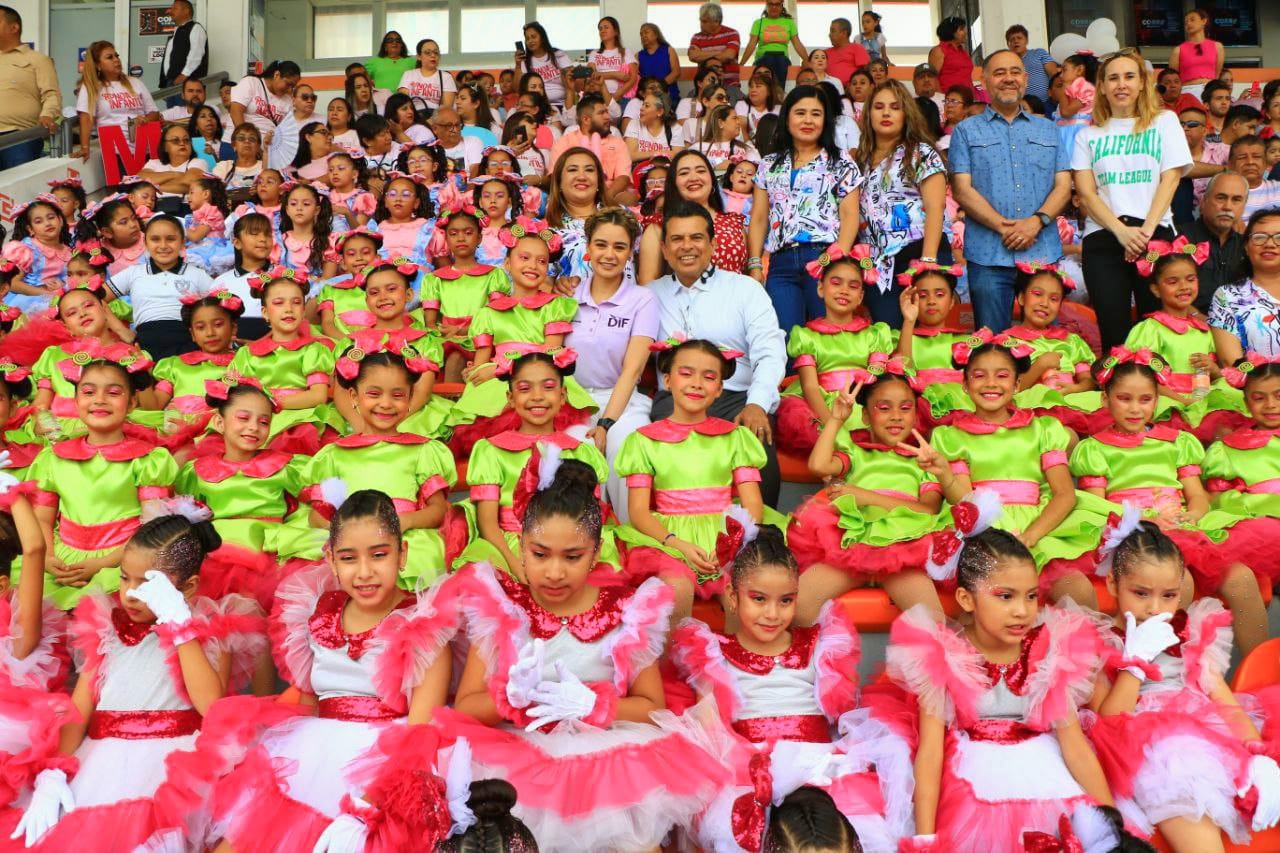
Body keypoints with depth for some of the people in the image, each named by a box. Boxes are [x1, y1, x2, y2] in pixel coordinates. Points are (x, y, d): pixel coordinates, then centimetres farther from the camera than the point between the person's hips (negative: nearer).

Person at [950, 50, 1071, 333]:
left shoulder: (1048, 130, 19)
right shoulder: (966, 131, 10)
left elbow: (1063, 185, 10)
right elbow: (962, 190, -1)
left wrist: (1037, 220, -10)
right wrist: (1003, 226, -13)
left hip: (1044, 253, 2)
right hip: (988, 256, -2)